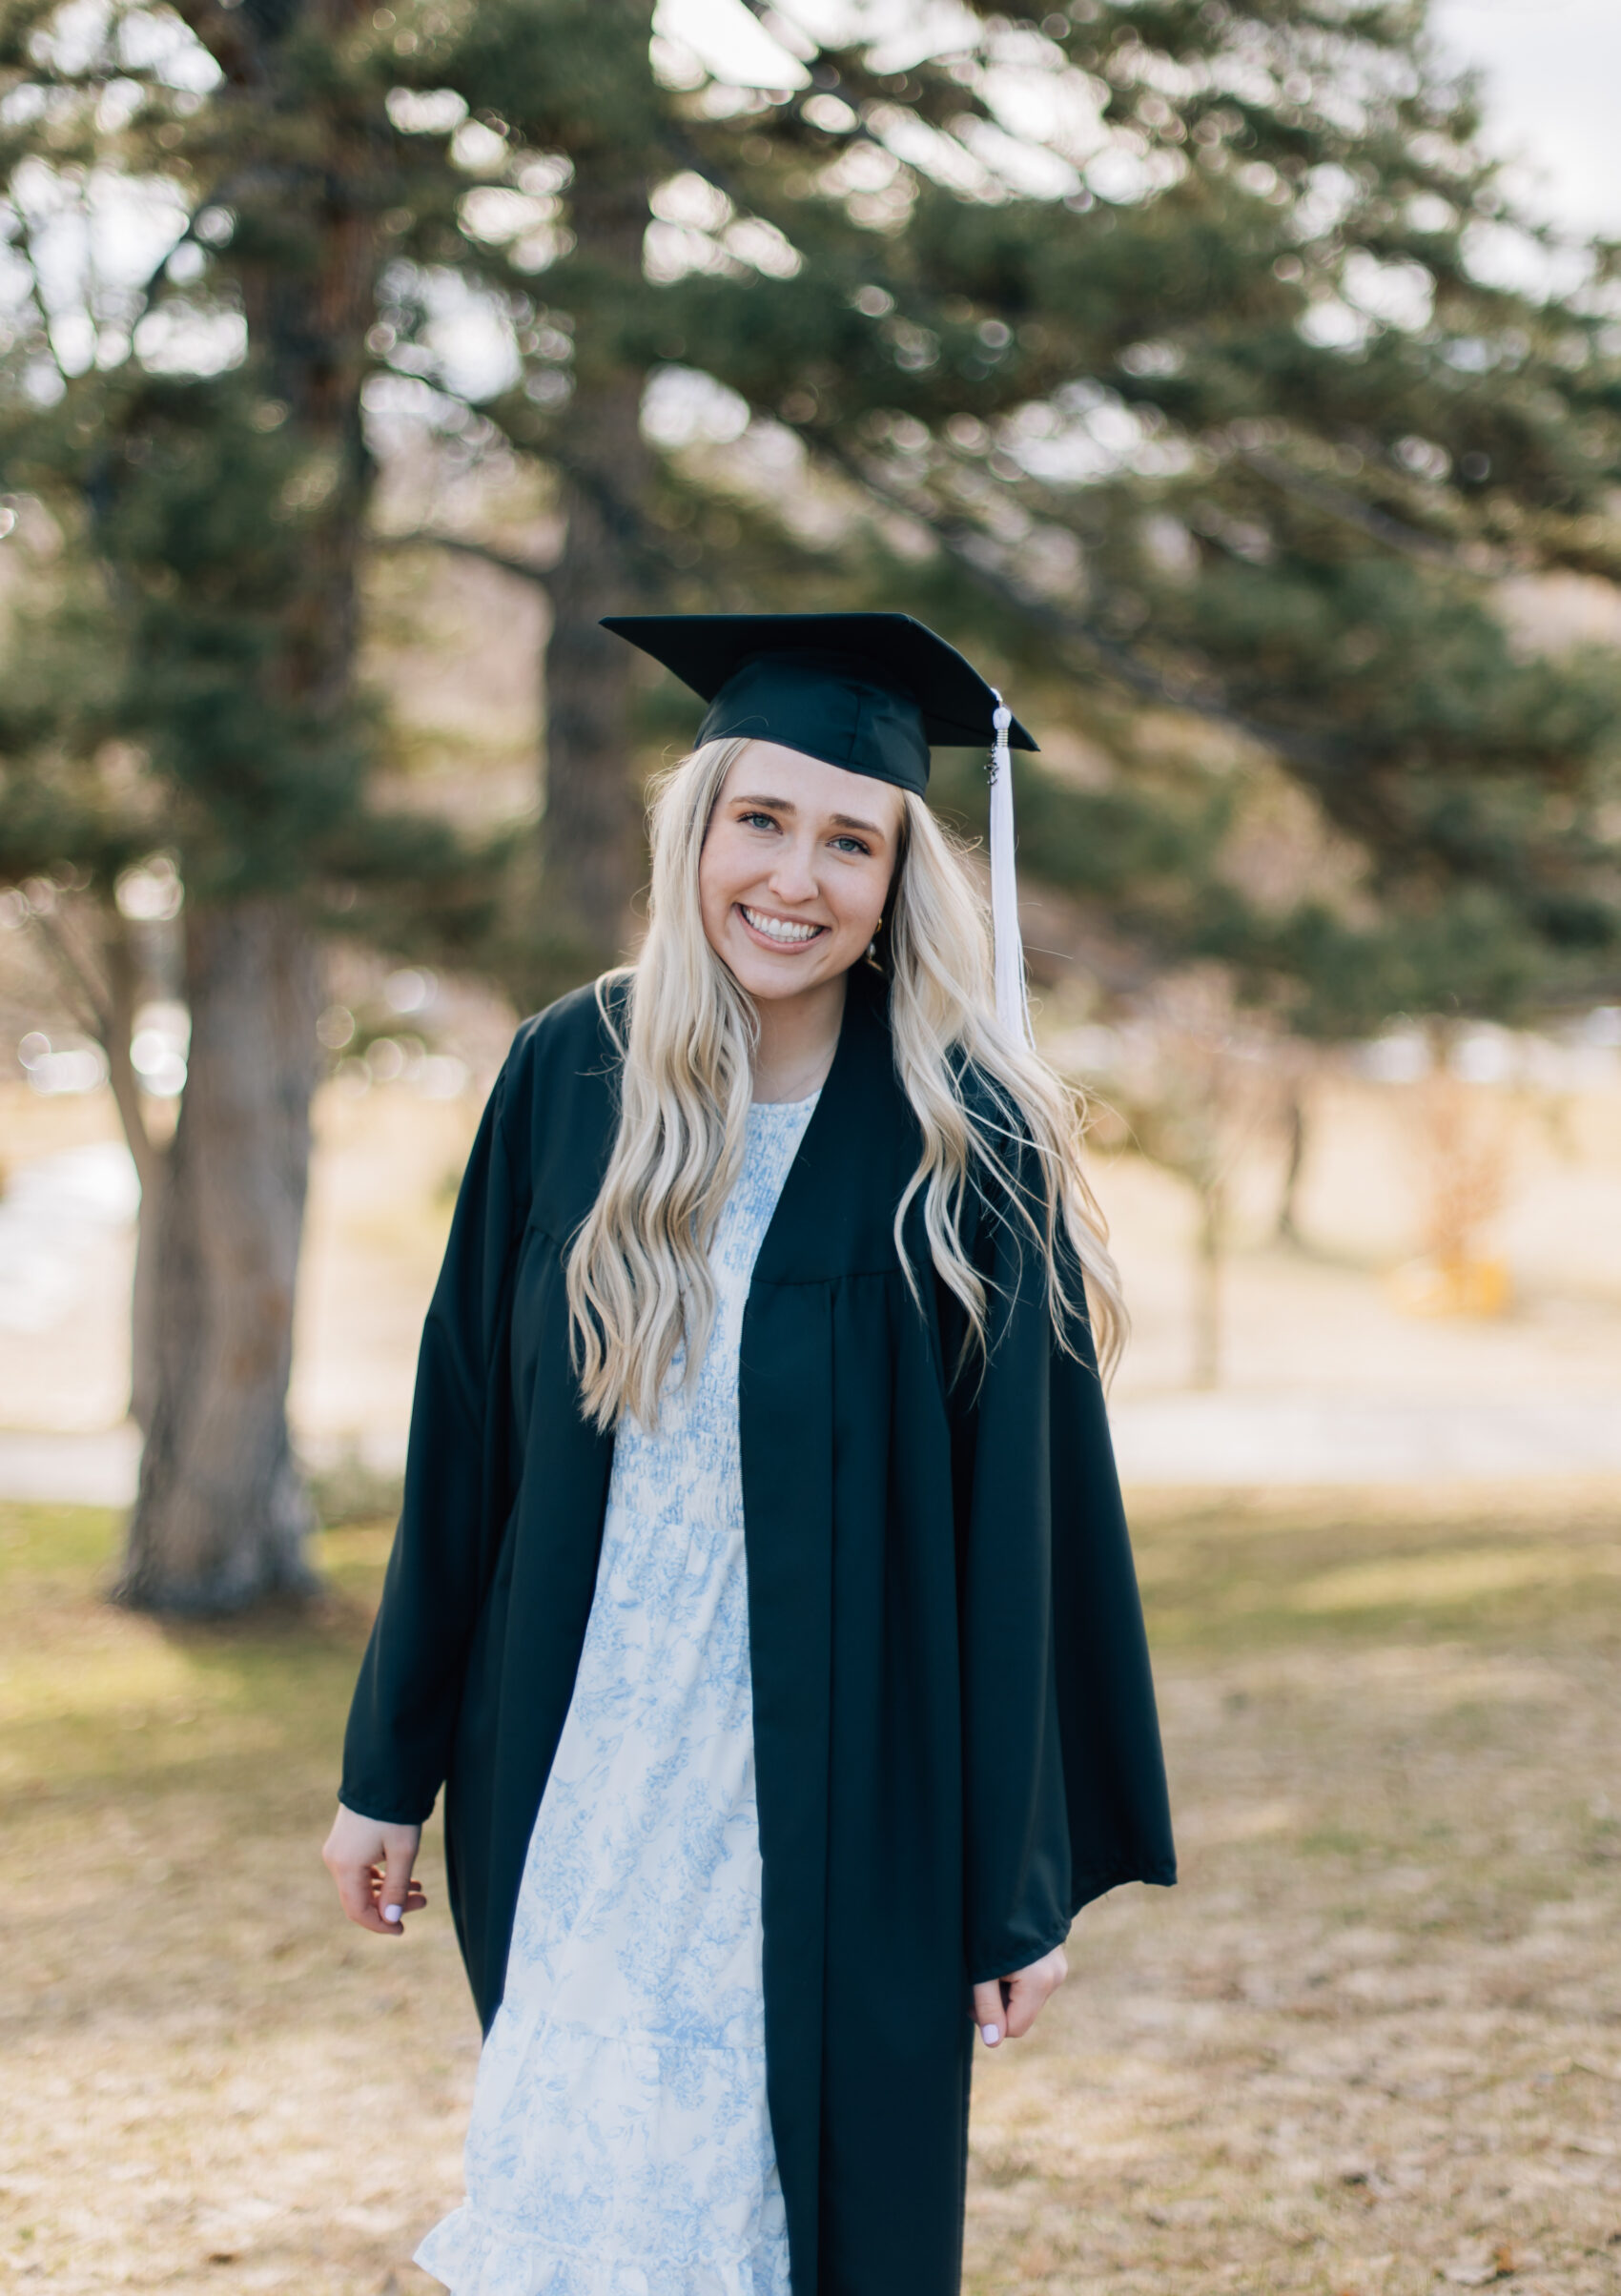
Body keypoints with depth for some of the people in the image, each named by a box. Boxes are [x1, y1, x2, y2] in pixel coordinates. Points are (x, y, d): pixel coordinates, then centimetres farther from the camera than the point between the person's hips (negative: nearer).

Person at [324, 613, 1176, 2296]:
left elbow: (1025, 1518, -7)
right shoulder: (569, 1081, 0)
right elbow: (459, 1446, 6)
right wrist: (391, 1768, 9)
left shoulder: (964, 1145, -8)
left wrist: (1022, 1886, -7)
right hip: (578, 1787, 2)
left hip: (839, 1820, -2)